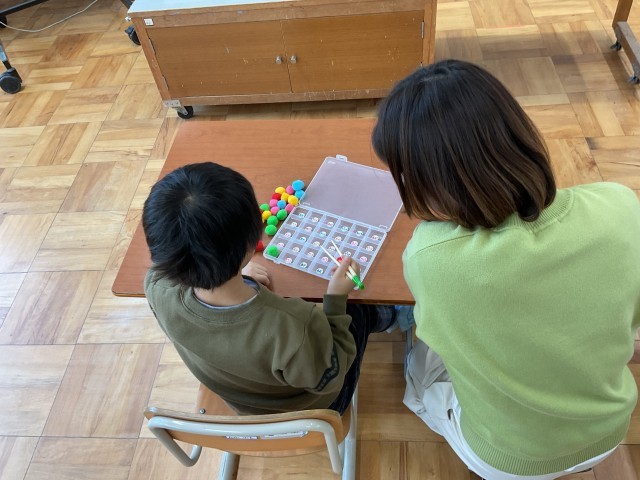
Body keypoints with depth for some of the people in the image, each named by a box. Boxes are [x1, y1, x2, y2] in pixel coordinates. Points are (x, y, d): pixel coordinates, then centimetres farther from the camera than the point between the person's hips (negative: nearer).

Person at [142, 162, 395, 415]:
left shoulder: (158, 288, -34)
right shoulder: (294, 330, -50)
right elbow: (328, 379, -25)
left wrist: (233, 273, -5)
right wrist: (337, 298, -21)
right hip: (311, 411, -3)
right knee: (355, 312, 20)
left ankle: (371, 319, 52)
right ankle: (371, 319, 54)